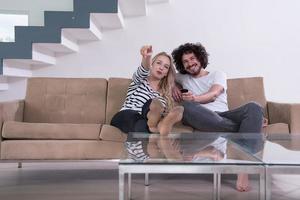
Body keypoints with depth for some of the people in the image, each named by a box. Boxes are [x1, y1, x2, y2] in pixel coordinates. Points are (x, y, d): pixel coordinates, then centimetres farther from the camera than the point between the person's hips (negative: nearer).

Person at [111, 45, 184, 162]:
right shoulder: (140, 80, 15)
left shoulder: (164, 94, 25)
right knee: (156, 103, -33)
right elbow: (142, 72, -11)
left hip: (145, 121, 3)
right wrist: (146, 59, -35)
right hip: (125, 117, -3)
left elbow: (162, 115, 13)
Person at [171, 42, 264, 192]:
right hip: (202, 118, 0)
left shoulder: (217, 74, 21)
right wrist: (174, 87, 17)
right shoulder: (184, 78, 30)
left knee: (253, 108, -30)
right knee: (186, 106, -36)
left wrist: (196, 98, -22)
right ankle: (245, 129, -33)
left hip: (223, 116, 1)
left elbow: (213, 94, 1)